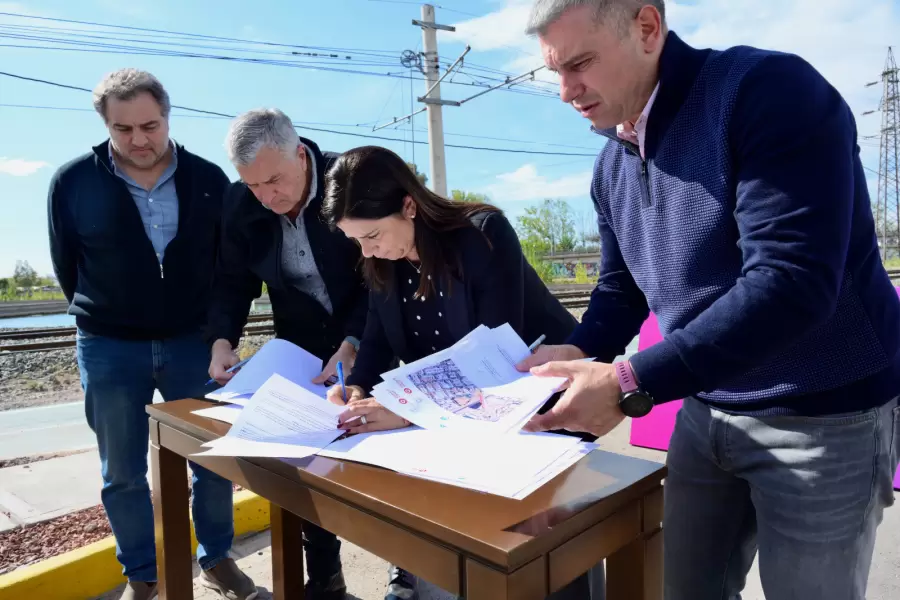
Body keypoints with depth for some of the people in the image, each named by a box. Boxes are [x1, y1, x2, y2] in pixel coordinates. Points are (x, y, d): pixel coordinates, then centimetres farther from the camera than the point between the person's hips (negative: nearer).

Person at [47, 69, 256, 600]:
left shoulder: (209, 179, -4)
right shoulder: (73, 182, -6)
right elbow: (67, 267, 6)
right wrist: (105, 320, 10)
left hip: (193, 341, 1)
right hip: (110, 349, 0)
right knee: (123, 474, 11)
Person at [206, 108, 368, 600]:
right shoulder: (239, 204, -7)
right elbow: (233, 281, 2)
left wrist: (352, 346, -29)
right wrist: (222, 341, -14)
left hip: (368, 340, -3)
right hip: (301, 347, 4)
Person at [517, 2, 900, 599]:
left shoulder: (768, 90, -20)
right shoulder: (612, 165, 3)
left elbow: (790, 282, -30)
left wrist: (630, 383, -33)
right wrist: (578, 353, -9)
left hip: (822, 415, -6)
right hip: (706, 410, 7)